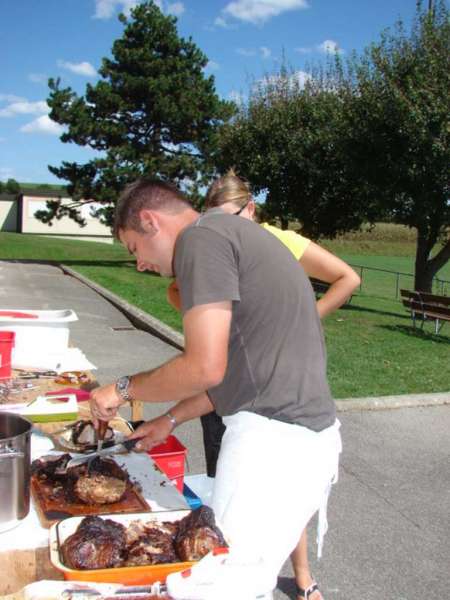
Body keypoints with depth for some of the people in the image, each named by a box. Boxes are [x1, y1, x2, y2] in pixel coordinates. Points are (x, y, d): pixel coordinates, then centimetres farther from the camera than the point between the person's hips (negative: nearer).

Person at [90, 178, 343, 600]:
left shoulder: (200, 237, -12)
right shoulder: (230, 233, 19)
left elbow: (205, 368, -20)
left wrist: (123, 389, -4)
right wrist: (171, 420, 23)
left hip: (274, 439, -10)